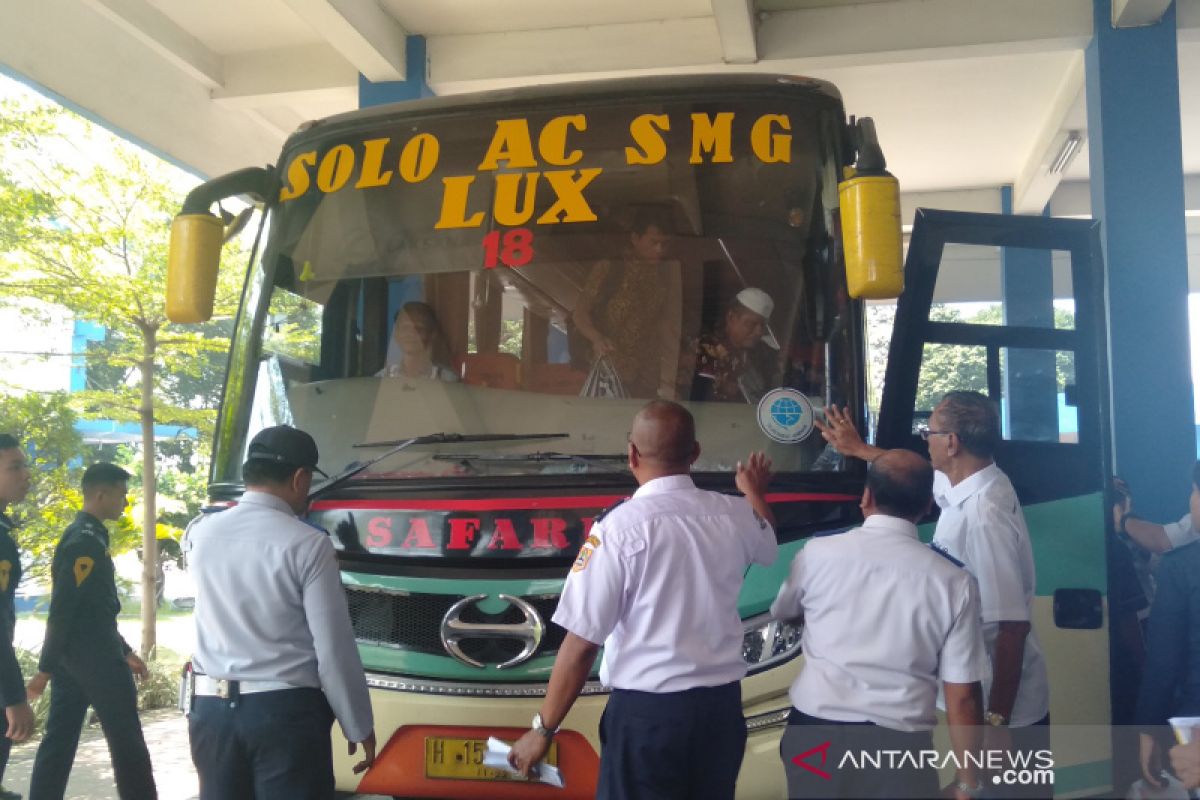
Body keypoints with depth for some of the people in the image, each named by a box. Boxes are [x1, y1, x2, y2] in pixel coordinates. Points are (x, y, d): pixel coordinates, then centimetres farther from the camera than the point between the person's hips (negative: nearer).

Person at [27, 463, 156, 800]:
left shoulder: (82, 536, 15)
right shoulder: (87, 540, -16)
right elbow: (62, 609, -19)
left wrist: (125, 652, 23)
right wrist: (46, 669, -18)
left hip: (73, 656, 10)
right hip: (93, 657, -9)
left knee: (59, 739, 10)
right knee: (126, 741, -1)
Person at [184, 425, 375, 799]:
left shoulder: (201, 533, 3)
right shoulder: (307, 545, -12)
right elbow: (334, 648, -11)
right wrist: (358, 725, 0)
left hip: (211, 709, 5)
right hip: (285, 712, -5)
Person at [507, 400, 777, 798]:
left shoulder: (622, 525, -16)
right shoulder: (736, 514, 0)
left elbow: (582, 643, -17)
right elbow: (767, 546, 27)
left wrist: (543, 729, -6)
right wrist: (754, 491, 47)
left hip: (647, 710, -5)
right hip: (722, 705, 5)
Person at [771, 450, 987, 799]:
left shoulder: (817, 553, -4)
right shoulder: (954, 582, -5)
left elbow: (779, 611, 16)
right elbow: (963, 697, -5)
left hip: (814, 732, 2)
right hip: (899, 747, -1)